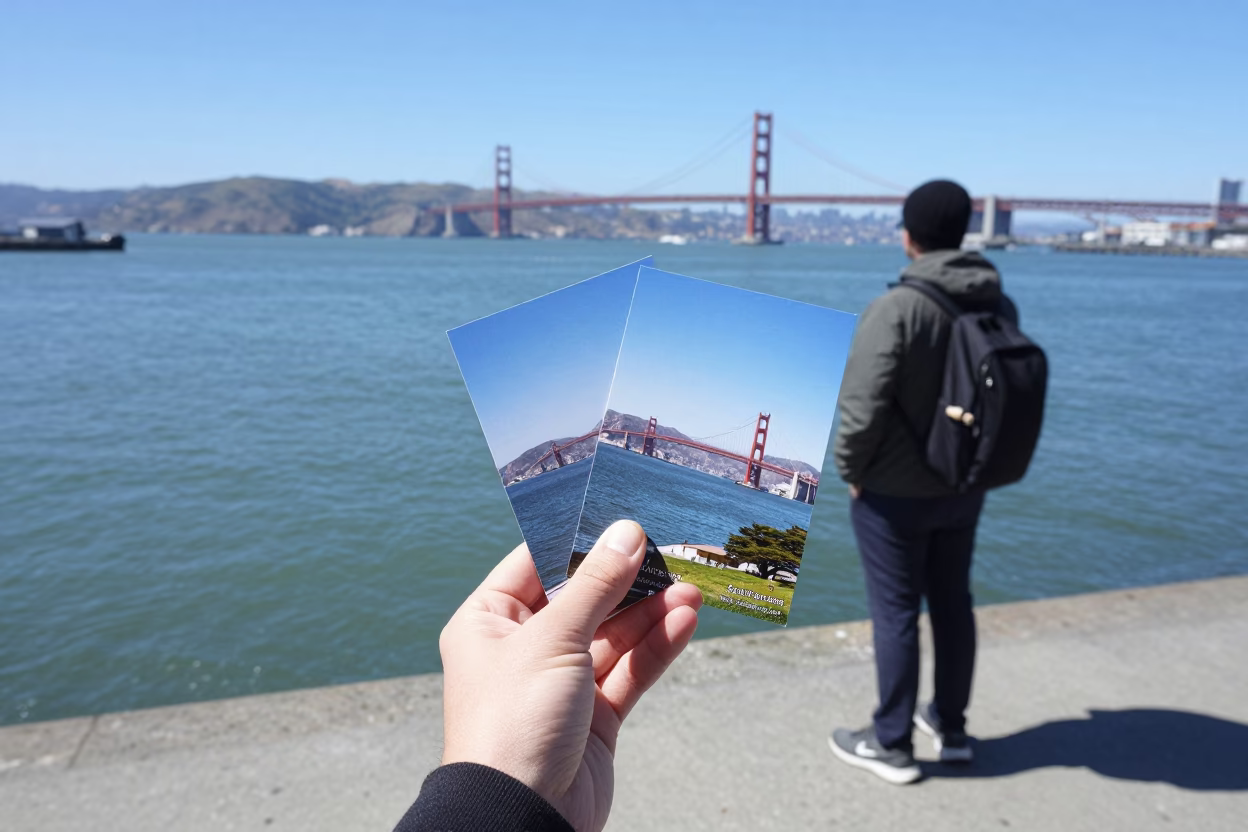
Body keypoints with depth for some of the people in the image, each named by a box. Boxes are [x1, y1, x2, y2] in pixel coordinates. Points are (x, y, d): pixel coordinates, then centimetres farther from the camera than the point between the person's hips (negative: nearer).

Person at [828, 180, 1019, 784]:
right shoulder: (1000, 305, 1)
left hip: (895, 492, -6)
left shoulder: (897, 308, -21)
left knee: (895, 612, 6)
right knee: (952, 603, 19)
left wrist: (851, 469, -8)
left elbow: (863, 406, -24)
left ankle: (891, 744, 20)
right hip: (964, 488, 7)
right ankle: (951, 728, 36)